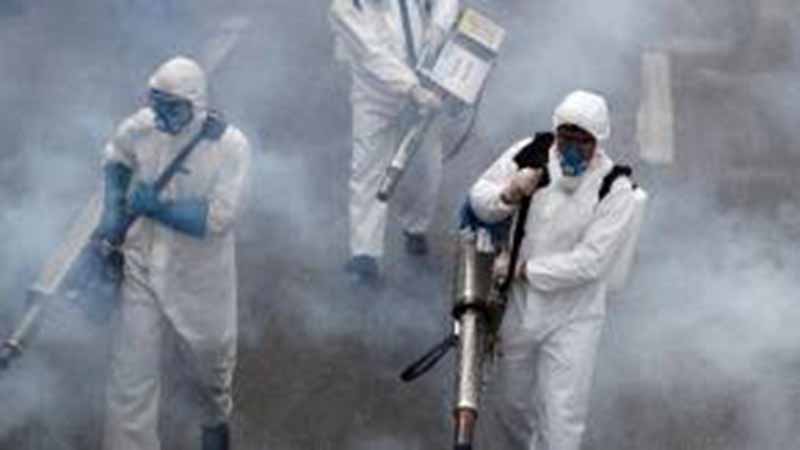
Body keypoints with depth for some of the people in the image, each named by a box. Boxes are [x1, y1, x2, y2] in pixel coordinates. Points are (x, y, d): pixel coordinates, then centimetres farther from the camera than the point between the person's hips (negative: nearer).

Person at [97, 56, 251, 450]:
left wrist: (155, 206, -27)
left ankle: (217, 418, 56)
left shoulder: (230, 146, -23)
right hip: (144, 269, 2)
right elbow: (116, 157, 11)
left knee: (211, 357, 23)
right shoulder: (142, 127, -12)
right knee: (130, 374, -1)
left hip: (200, 277, -2)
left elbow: (216, 218, -27)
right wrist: (113, 209, -2)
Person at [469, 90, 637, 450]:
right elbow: (479, 198, -2)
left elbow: (589, 262, -22)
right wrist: (508, 195, -25)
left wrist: (525, 270, -20)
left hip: (572, 318, -4)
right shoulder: (529, 155, -8)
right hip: (518, 308, 4)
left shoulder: (615, 191, -18)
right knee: (513, 407, 21)